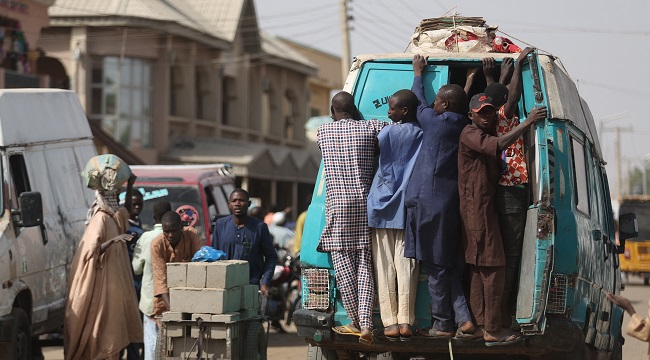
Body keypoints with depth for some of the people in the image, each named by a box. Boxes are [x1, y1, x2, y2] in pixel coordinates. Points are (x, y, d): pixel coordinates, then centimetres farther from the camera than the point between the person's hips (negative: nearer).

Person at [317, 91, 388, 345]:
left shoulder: (323, 131, 6)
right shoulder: (370, 127, 3)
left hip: (337, 204, -1)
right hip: (365, 203, 1)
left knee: (343, 264, 2)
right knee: (364, 265, 2)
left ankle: (355, 323, 1)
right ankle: (366, 323, -9)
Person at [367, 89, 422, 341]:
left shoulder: (388, 132, -4)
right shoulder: (422, 135, 2)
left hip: (382, 205, -2)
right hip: (409, 208, 2)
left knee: (385, 265, 0)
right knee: (406, 264, 0)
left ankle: (390, 322, -4)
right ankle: (405, 321, -6)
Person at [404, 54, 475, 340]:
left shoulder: (434, 121, -6)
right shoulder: (465, 129, 8)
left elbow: (419, 102, 13)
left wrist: (418, 73, 29)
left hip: (429, 201, -7)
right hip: (452, 201, 7)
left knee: (436, 266, -1)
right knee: (447, 265, 12)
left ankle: (443, 324, 3)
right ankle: (464, 319, 1)